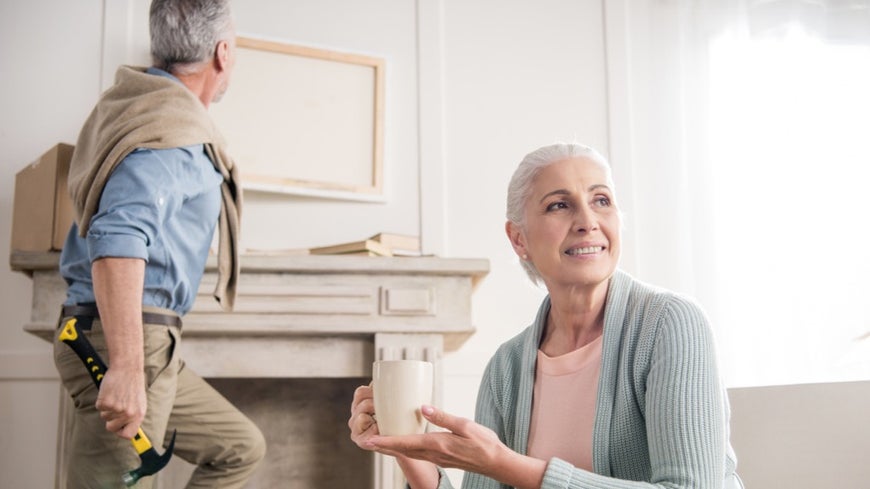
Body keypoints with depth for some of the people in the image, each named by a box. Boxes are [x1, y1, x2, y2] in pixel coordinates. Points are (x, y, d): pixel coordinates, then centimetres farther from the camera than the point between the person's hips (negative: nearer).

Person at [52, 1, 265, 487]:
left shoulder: (140, 100, 14)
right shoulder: (174, 130, -16)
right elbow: (119, 240, -29)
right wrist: (126, 368, -36)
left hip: (150, 343, 10)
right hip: (132, 340, -10)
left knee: (240, 447, 18)